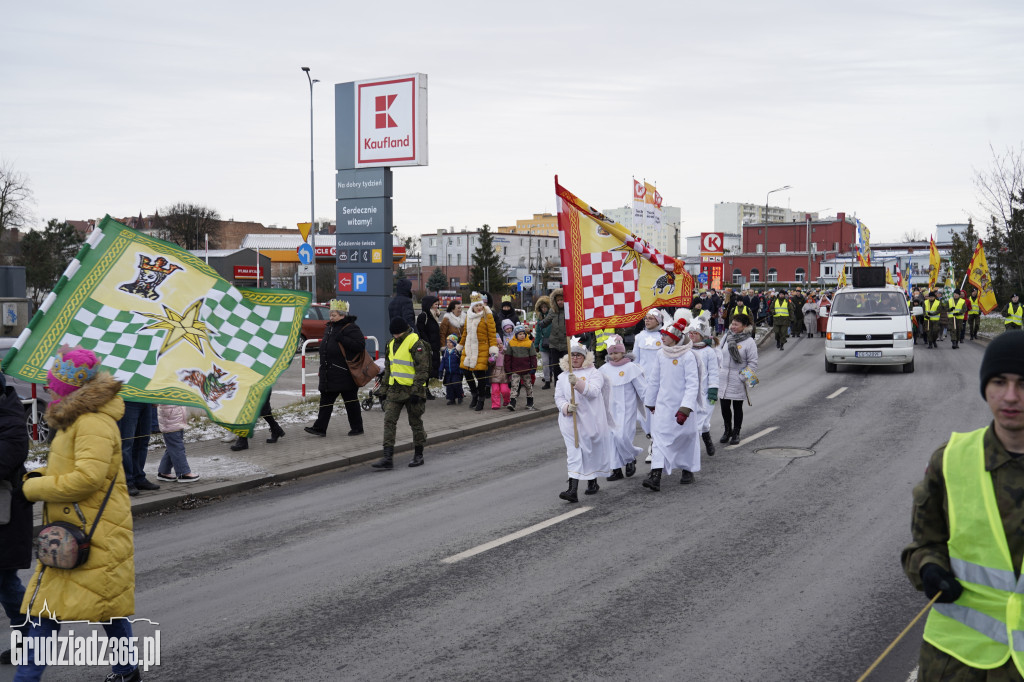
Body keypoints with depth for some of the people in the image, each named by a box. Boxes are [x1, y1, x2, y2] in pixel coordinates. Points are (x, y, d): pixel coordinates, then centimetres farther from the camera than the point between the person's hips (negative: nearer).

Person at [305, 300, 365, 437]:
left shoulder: (351, 328, -12)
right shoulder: (329, 328, 15)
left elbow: (360, 345, -24)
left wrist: (341, 339, -27)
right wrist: (322, 370, 23)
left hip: (345, 374, -8)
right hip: (329, 375, 8)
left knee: (351, 401, 2)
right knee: (326, 400, 6)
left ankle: (357, 428, 13)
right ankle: (320, 428, 6)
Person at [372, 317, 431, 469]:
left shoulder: (415, 343, -11)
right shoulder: (391, 344, 12)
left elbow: (422, 369, -15)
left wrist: (416, 391, -20)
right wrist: (384, 389, 18)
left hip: (411, 389, -7)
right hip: (394, 390, 7)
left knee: (416, 423, 5)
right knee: (389, 421, -4)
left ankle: (418, 455, 19)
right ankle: (387, 458, -6)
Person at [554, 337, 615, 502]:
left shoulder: (593, 373, -1)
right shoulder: (562, 376, 11)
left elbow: (593, 391, -17)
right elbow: (558, 397, 8)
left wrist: (578, 383, -31)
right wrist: (566, 407, -13)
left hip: (591, 419, -2)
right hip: (570, 420, 2)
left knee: (591, 452, 11)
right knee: (573, 453, -8)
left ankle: (592, 482, 33)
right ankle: (572, 490, -17)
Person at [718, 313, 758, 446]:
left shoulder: (749, 342, -9)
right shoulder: (726, 337, 5)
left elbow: (753, 363, -7)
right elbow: (719, 352, 18)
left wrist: (743, 377, -12)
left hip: (738, 379, -4)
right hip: (723, 377, 4)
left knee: (737, 407, 6)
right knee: (724, 406, 8)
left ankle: (736, 433, 20)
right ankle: (727, 430, 26)